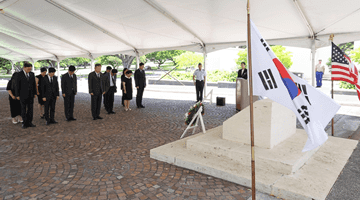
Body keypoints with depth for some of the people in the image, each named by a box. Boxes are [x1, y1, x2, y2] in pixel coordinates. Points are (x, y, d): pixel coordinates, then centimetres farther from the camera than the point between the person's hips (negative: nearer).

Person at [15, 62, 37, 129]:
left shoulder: (32, 74, 6)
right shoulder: (18, 74, -7)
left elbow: (34, 84, 9)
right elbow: (17, 85, -7)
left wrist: (35, 93, 7)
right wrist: (17, 95, -8)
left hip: (30, 95, 4)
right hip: (23, 95, -4)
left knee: (30, 109, 5)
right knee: (23, 109, 4)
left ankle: (29, 123, 12)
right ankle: (24, 123, 13)